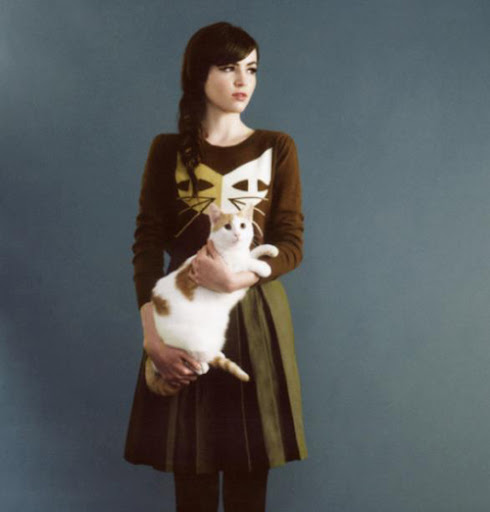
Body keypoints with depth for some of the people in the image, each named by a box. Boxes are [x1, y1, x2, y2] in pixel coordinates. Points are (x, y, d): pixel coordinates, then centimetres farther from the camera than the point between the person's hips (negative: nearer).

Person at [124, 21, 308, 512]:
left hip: (255, 314, 0)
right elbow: (147, 243, -3)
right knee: (191, 468, 4)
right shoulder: (168, 150, 5)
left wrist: (236, 278, -20)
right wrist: (152, 334, -16)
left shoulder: (277, 148, 6)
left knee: (250, 471, 4)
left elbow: (292, 243, -1)